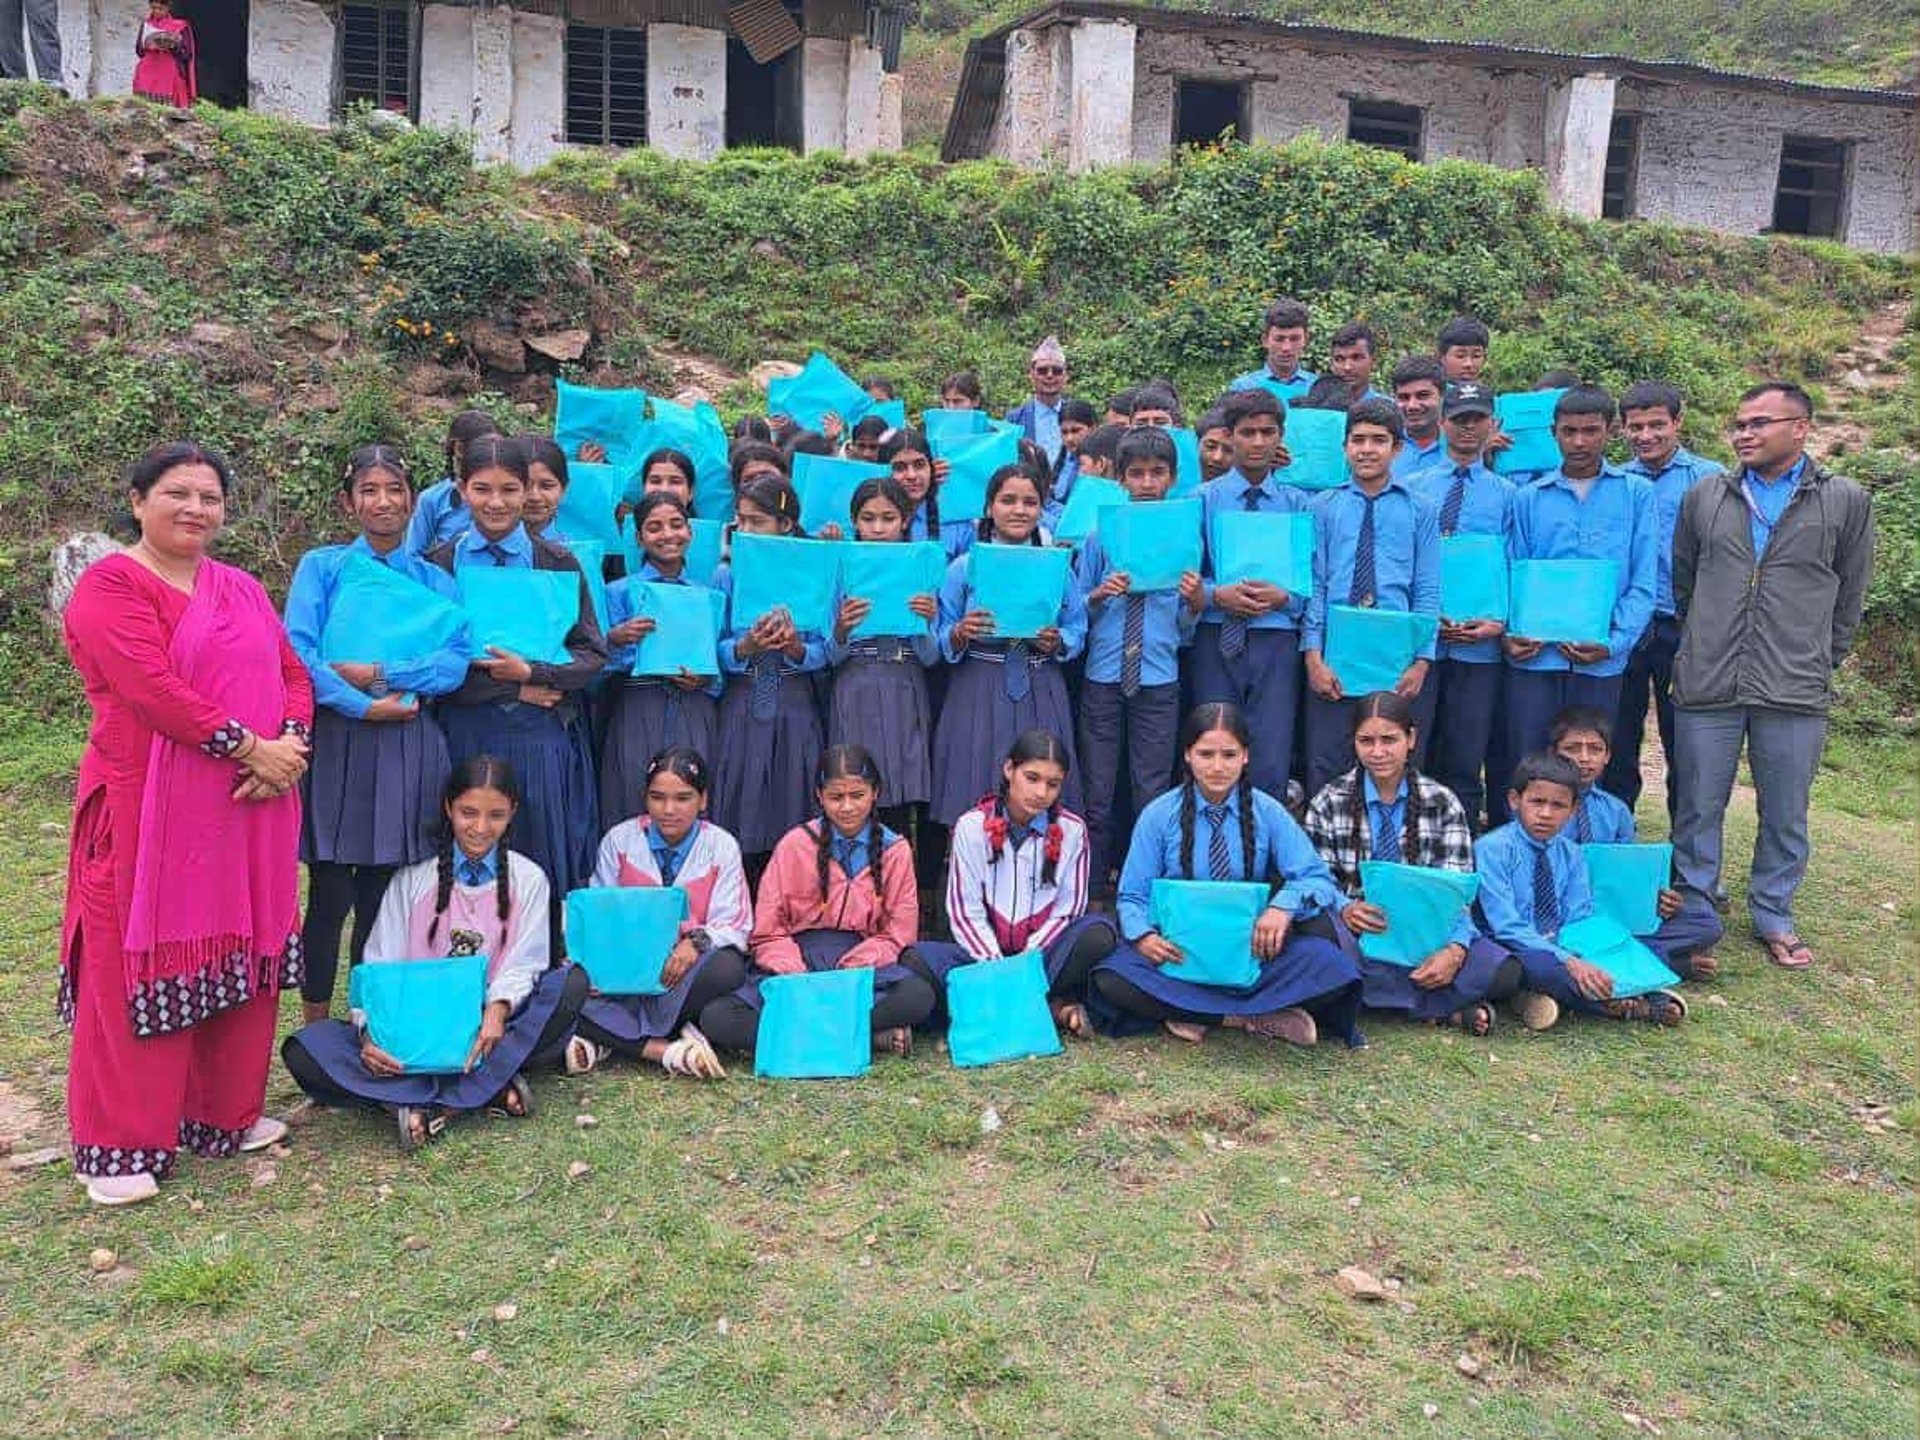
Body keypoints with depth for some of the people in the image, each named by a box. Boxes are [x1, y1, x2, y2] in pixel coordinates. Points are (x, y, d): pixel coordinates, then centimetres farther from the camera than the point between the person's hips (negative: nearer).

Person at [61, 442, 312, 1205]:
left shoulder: (242, 590, 16)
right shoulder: (110, 585, -6)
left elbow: (292, 674, 10)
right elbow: (154, 690, -18)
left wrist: (287, 749, -8)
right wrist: (251, 748, -16)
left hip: (250, 810, 7)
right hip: (148, 809, -6)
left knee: (241, 960, 11)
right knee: (141, 967, 0)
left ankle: (224, 1113, 26)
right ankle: (119, 1146, 12)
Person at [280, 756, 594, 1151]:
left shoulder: (528, 879, 9)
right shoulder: (413, 878, 7)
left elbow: (524, 962, -2)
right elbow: (380, 965, 0)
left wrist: (498, 1008, -25)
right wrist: (370, 1031, -20)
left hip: (486, 1029, 0)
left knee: (572, 983, -29)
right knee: (304, 1049, -25)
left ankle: (433, 1105, -32)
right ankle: (492, 1086, -34)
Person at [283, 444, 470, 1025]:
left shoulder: (436, 581, 11)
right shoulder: (321, 568, 5)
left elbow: (457, 661, -4)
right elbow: (298, 654, -7)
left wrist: (379, 675, -14)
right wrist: (365, 706, -14)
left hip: (409, 750, 2)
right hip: (335, 743, -2)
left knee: (382, 896, 8)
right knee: (329, 896, 0)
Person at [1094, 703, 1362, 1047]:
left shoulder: (1268, 812, 3)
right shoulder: (1159, 816, 1)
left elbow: (1317, 878, -4)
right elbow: (1133, 895, 2)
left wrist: (1284, 905, -26)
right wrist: (1143, 935, -21)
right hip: (1179, 953, 0)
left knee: (1325, 963, -29)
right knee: (1114, 979, -32)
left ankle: (1196, 1014, -20)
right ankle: (1255, 1016, -22)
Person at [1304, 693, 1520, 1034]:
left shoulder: (1442, 803, 6)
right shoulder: (1329, 803, 5)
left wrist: (1454, 949, -24)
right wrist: (1344, 909, -24)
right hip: (1356, 933, 0)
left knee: (1505, 973, -26)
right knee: (1320, 937, -38)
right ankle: (1445, 1007, -22)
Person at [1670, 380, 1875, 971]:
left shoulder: (1846, 503, 2)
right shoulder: (1705, 497, 7)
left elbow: (1849, 597, 9)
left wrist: (1819, 662, 10)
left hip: (1795, 695, -1)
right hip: (1706, 687, 1)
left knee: (1785, 817, 8)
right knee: (1698, 809, 8)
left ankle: (1773, 917, 25)